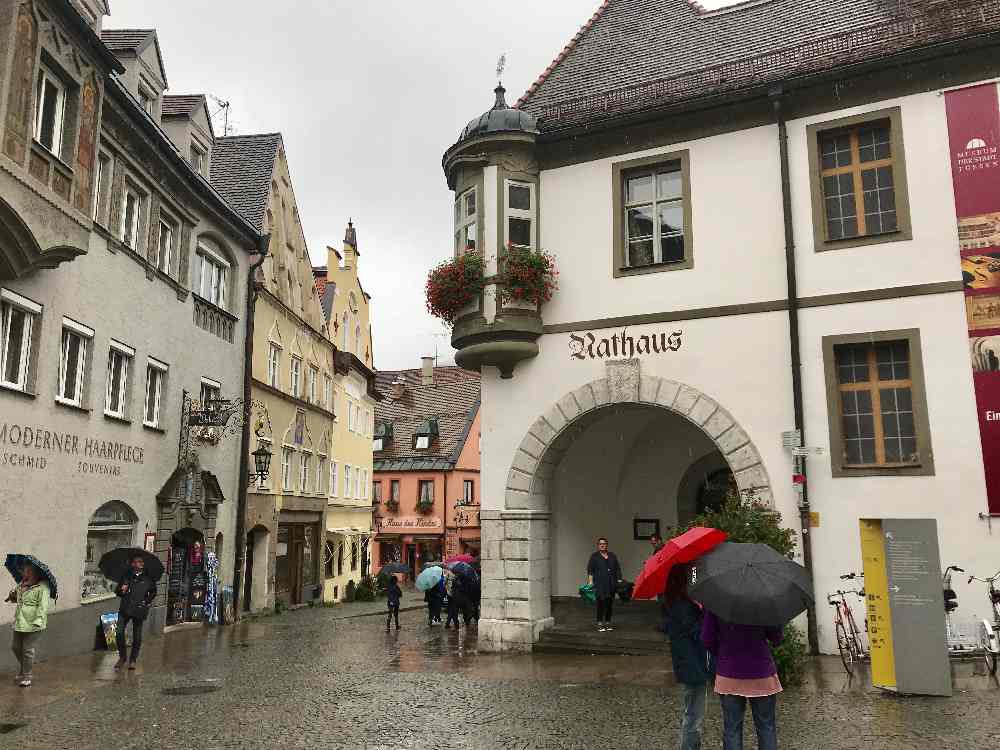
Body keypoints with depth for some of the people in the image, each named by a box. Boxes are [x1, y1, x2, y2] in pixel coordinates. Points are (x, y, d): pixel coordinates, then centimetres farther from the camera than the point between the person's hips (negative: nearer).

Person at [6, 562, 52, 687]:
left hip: (33, 624, -8)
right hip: (19, 622, 8)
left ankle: (27, 677, 15)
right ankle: (22, 670, 43)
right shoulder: (21, 584, 9)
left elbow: (43, 606, -21)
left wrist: (37, 621, -27)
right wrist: (13, 596, 6)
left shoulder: (42, 587, -16)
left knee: (28, 650, 0)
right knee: (15, 647, 19)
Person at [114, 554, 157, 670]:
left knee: (137, 636, 4)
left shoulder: (148, 578, 5)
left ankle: (133, 660, 19)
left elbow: (153, 592, 19)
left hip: (139, 610, 0)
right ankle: (122, 657, 13)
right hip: (125, 608, 0)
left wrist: (148, 601, 5)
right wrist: (122, 591, -12)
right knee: (119, 632, -8)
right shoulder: (126, 576, 4)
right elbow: (117, 592, 9)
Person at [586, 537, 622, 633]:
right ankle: (600, 624, -7)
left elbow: (617, 569, 16)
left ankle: (608, 623, 16)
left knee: (609, 603, 6)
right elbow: (590, 570, -1)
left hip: (611, 584, 4)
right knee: (601, 603, -12)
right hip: (600, 584, -4)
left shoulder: (612, 556, 15)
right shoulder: (594, 556, 4)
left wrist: (619, 580, 8)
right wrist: (590, 581, -11)